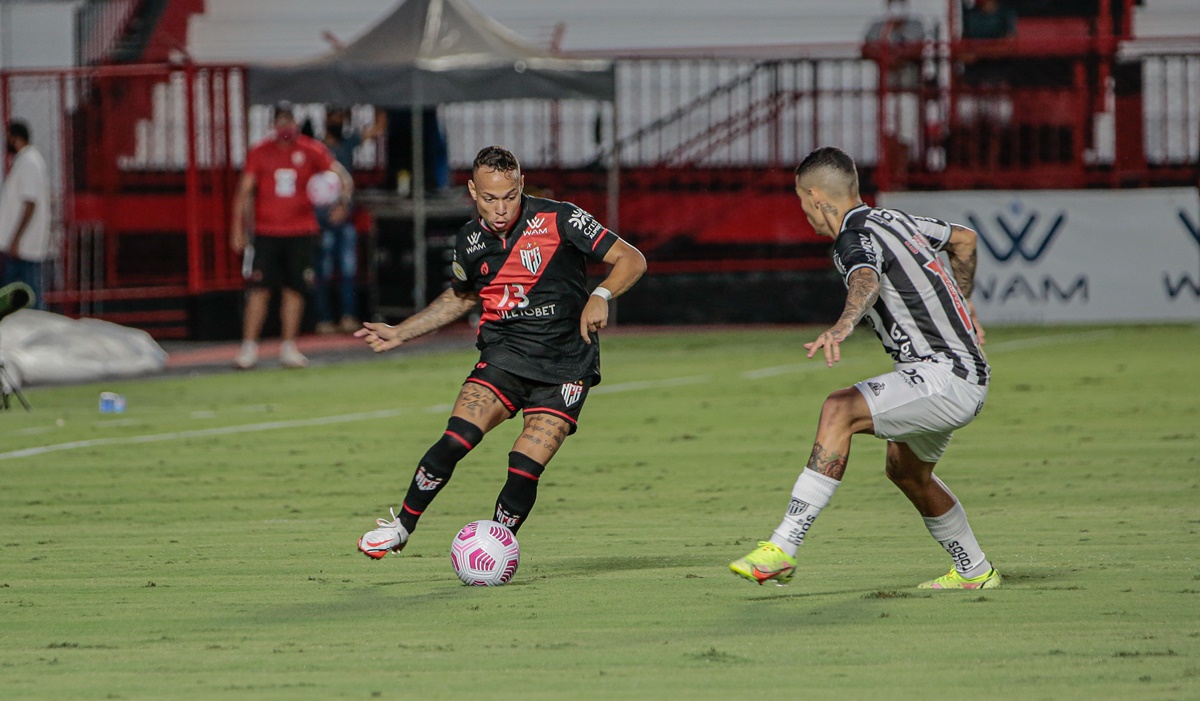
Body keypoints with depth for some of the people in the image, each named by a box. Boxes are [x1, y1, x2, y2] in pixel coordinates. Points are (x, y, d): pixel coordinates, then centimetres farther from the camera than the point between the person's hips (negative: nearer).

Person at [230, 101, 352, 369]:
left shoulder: (311, 151, 1)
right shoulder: (260, 152, 3)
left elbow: (341, 175, -3)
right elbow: (244, 191, 5)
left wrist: (342, 194, -25)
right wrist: (238, 229, -3)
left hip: (300, 233, 0)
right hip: (267, 233, 0)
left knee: (294, 289, 2)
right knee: (259, 289, -6)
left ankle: (289, 347, 10)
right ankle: (249, 348, -3)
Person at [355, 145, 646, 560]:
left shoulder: (558, 220, -11)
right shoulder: (470, 242, 3)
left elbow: (631, 260, -9)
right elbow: (460, 297, 24)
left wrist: (600, 296, -28)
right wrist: (398, 334, 21)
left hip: (565, 366, -3)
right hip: (503, 354, 3)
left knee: (526, 468, -14)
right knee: (456, 439, -19)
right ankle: (401, 526, -3)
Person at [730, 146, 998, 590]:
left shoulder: (857, 239, -13)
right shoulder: (892, 220, 15)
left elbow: (866, 281, -38)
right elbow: (964, 239, 31)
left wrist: (842, 327, -58)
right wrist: (961, 309, 42)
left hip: (945, 378, -11)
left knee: (840, 409, -25)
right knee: (905, 470, 29)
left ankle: (782, 550, -33)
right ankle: (974, 572, 45)